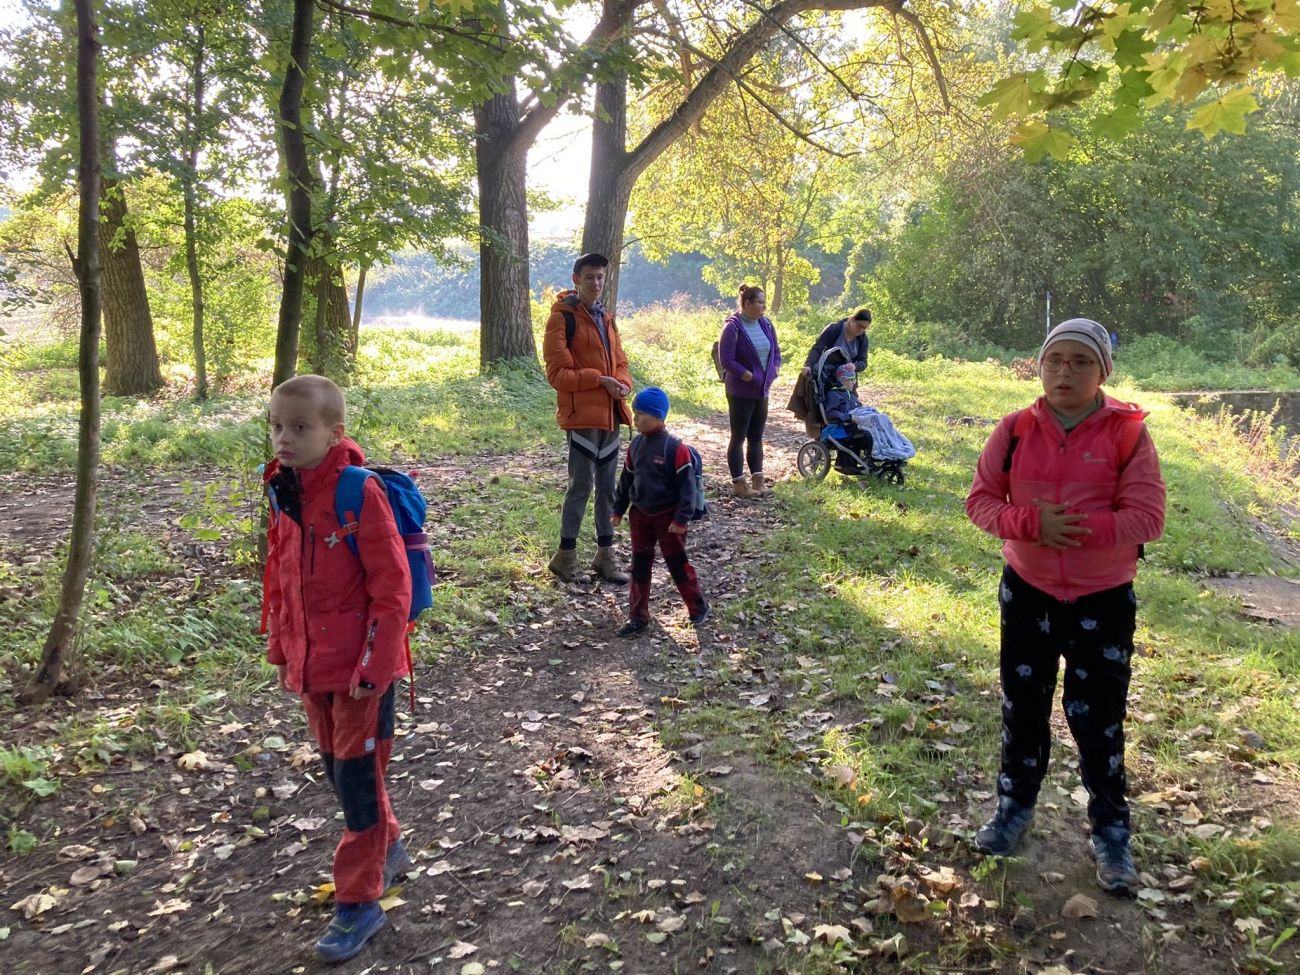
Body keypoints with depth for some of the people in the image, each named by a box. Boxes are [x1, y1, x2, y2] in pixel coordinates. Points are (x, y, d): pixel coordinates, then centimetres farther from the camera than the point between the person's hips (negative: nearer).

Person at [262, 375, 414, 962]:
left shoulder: (360, 493, -19)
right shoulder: (284, 495, 3)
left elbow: (392, 588, -19)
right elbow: (280, 580, 14)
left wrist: (373, 667, -18)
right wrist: (282, 650, 14)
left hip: (361, 667, -7)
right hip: (312, 666, 7)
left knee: (357, 776, 2)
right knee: (336, 767, 20)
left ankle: (358, 902, 17)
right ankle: (386, 851, 42)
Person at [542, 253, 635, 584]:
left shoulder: (605, 318, 15)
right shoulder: (562, 318, -8)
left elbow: (620, 362, 18)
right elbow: (557, 373, -13)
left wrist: (622, 383, -4)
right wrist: (599, 380, -19)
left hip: (609, 414, 8)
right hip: (581, 414, -8)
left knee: (607, 487, 12)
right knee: (581, 485, -4)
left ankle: (605, 554, 21)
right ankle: (565, 554, 9)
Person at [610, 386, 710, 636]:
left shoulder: (674, 448, -18)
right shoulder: (636, 444, 2)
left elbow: (687, 484, -17)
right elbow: (626, 478, 12)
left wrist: (682, 519, -19)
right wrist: (619, 509, 13)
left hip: (667, 516, -6)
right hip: (640, 514, 6)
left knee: (678, 564, 4)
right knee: (639, 566, 9)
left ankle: (698, 608, 23)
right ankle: (638, 616, 18)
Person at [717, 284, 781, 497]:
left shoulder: (766, 324, 5)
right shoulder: (733, 327, -15)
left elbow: (776, 350, 16)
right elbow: (726, 360, -19)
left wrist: (774, 370, 0)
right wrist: (749, 376, -18)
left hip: (762, 391, 7)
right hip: (740, 392, -7)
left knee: (756, 437, 13)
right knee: (739, 437, 1)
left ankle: (757, 480, 21)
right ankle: (738, 483, 8)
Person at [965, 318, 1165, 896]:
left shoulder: (1128, 433, -10)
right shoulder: (1015, 430, -4)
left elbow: (1147, 518, -14)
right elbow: (980, 500, -5)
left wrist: (1077, 526, -28)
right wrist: (1030, 523, -23)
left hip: (1103, 600, -2)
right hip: (1026, 591, 3)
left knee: (1098, 721, 5)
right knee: (1022, 708, 16)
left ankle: (1111, 832, 25)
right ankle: (1014, 807, 35)